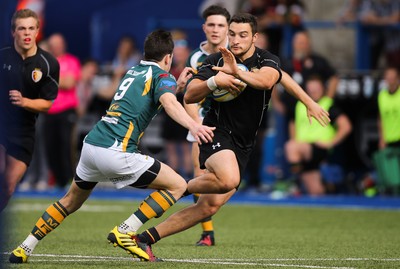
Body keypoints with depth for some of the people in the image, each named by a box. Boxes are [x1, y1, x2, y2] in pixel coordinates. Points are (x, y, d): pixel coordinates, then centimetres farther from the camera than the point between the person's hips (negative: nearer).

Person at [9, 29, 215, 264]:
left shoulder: (133, 71, 22)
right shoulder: (162, 76, 0)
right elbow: (169, 103, -21)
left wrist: (177, 85, 29)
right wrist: (193, 126, -37)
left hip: (91, 145, 8)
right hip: (117, 153, -8)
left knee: (71, 202, 29)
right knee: (178, 185, 1)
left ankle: (24, 249, 28)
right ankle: (124, 232, -6)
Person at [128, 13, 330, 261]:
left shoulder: (267, 61, -3)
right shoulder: (216, 61, -6)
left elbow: (266, 80, -24)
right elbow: (189, 96, -11)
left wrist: (237, 72, -37)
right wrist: (214, 82, -26)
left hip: (242, 146, 3)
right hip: (218, 134, -3)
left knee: (209, 207, -3)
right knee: (229, 180, -35)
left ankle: (147, 238, 4)